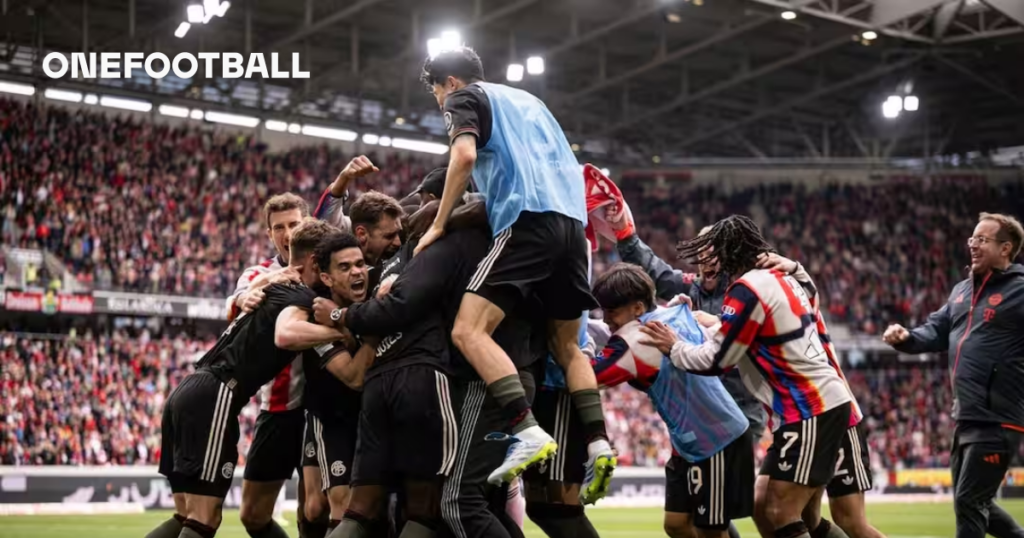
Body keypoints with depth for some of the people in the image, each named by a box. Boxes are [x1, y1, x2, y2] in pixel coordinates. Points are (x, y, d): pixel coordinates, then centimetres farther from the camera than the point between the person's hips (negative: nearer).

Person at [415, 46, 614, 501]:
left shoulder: (464, 98, 10)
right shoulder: (526, 100, 32)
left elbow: (465, 155, -9)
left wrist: (439, 224, -1)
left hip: (528, 221, -8)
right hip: (572, 221, 8)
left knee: (469, 332, -13)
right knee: (566, 346, 17)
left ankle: (529, 433, -28)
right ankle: (598, 443, 1)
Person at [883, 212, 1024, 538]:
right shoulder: (962, 290, 16)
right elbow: (937, 332, 17)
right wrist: (906, 338, -2)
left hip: (997, 421, -8)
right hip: (966, 419, 8)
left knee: (969, 502, -7)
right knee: (974, 503, 16)